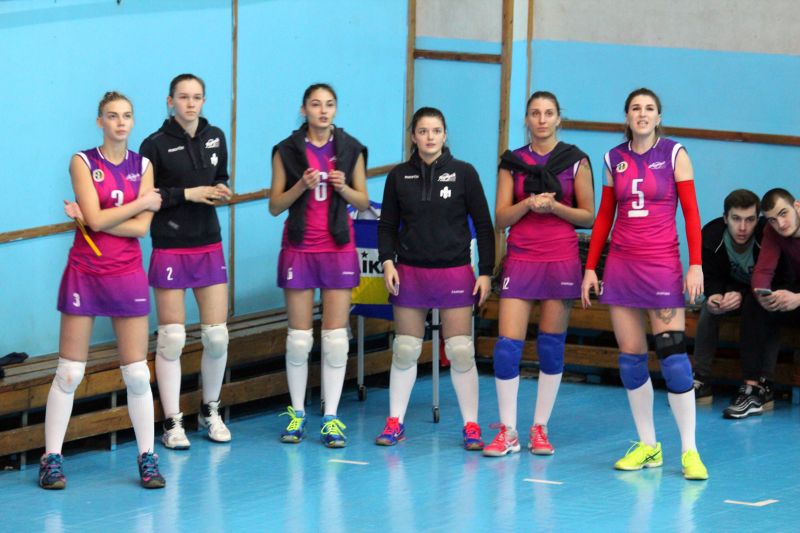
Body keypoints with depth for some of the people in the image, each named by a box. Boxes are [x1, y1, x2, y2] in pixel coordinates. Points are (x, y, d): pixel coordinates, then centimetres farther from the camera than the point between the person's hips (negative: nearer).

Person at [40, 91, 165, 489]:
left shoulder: (142, 165, 4)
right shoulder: (83, 162, -4)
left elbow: (141, 228, -6)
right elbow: (96, 219, -15)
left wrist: (93, 219, -13)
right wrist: (143, 203, -7)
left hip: (127, 275, 2)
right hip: (85, 273, -2)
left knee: (137, 374, 2)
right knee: (69, 373, 0)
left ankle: (147, 456, 13)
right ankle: (52, 458, 7)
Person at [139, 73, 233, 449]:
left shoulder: (215, 137, 7)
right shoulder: (156, 145, -7)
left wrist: (222, 190, -1)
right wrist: (187, 194, -15)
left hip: (209, 248, 4)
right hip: (170, 250, -4)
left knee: (217, 336, 4)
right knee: (171, 339, -3)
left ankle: (211, 411, 23)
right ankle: (172, 423, 6)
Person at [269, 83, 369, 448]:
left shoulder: (350, 150, 4)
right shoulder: (287, 151, 1)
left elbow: (363, 203, 7)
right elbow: (275, 206, 1)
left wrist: (344, 188, -13)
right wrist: (301, 186, -16)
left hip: (338, 249, 1)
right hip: (299, 249, -1)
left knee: (336, 335, -2)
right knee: (299, 336, 2)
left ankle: (331, 418, 1)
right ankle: (296, 413, 12)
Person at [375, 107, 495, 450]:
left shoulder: (463, 173, 0)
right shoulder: (399, 176, 5)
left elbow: (483, 225, 2)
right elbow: (388, 225, 9)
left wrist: (486, 271, -3)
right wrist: (387, 261, -6)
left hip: (455, 272, -2)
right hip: (410, 273, 2)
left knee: (461, 351, -3)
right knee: (404, 351, 5)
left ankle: (471, 426, 4)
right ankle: (395, 422, 15)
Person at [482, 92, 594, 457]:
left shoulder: (575, 161, 4)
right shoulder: (512, 162, 8)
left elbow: (588, 216, 3)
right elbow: (501, 217, 4)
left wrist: (554, 206, -13)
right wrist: (529, 204, -15)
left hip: (561, 259, -1)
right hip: (520, 259, 1)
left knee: (551, 345, 2)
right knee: (507, 344, -8)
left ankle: (540, 429, 11)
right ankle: (507, 431, 0)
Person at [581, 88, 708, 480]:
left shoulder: (674, 154, -1)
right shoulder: (614, 159, 9)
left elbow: (691, 212, -3)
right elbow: (604, 216, 14)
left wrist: (696, 265, -11)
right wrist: (590, 267, 9)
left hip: (662, 264, -4)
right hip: (621, 264, 4)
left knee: (672, 355, -10)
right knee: (630, 357, 3)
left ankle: (689, 450, -6)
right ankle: (647, 446, 12)